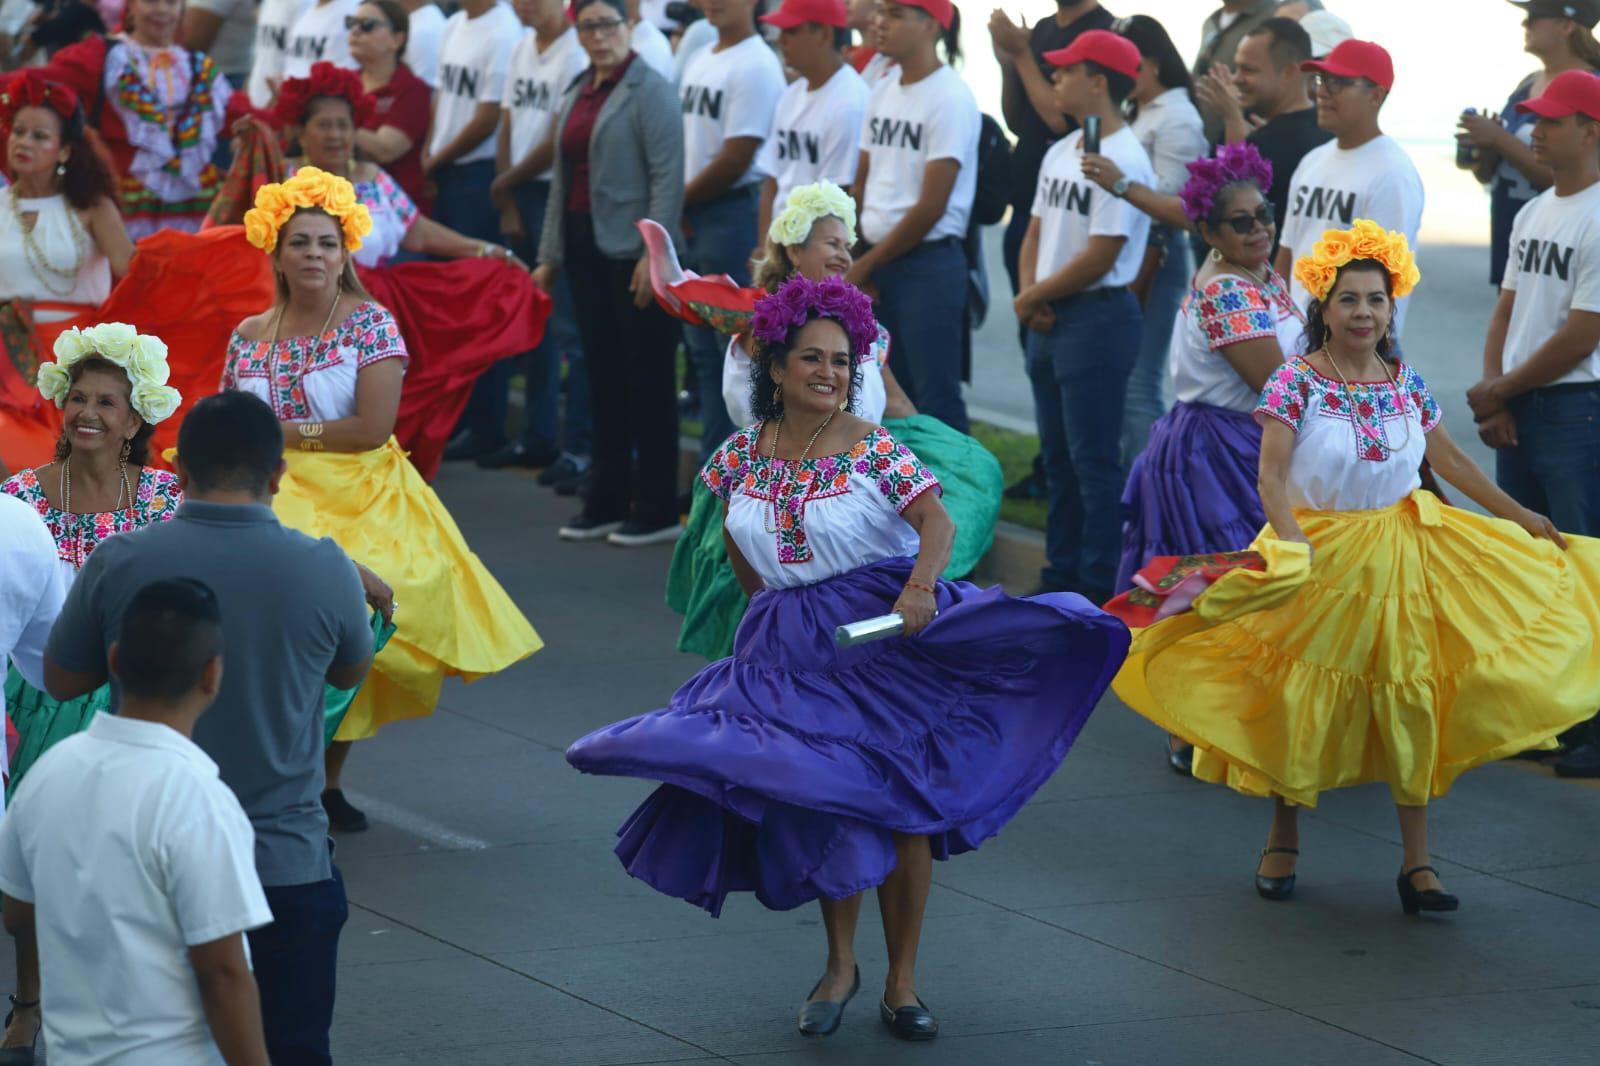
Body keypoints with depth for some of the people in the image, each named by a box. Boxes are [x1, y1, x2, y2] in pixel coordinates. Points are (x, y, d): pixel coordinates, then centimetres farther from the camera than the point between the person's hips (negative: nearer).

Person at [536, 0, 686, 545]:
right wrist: (550, 255, 16)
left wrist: (653, 254, -20)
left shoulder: (649, 90, -9)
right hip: (586, 248, 7)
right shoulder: (576, 95, 14)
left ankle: (657, 509, 2)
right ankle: (607, 501, 16)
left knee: (646, 376, -2)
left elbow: (668, 176, -14)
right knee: (603, 374, 10)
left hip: (632, 251, -7)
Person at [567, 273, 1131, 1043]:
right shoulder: (741, 456, 1)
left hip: (884, 632, -3)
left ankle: (902, 983, 8)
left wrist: (919, 585, -37)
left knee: (899, 806, -2)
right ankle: (839, 965, 21)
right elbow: (739, 546, 18)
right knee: (826, 806, 3)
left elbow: (937, 522, -20)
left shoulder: (873, 450, -11)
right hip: (797, 653, 3)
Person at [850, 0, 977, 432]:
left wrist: (865, 266, -8)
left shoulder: (950, 98, -11)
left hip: (928, 262, -8)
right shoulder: (882, 93, 12)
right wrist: (853, 262, 4)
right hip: (876, 265, 8)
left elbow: (931, 207, -14)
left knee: (936, 398, -6)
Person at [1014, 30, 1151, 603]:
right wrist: (1031, 296, -2)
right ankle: (1062, 572, 23)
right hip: (1049, 318, 9)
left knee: (1094, 458, -5)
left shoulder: (1122, 162, -17)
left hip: (1097, 316, -9)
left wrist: (1034, 297, -9)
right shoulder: (1060, 153, 12)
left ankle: (1098, 584, 0)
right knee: (1058, 454, 15)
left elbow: (1099, 258, -20)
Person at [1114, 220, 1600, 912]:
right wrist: (1293, 543, -33)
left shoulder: (1406, 384, 1)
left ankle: (1416, 862, 8)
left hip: (1403, 555, 3)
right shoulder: (1295, 382, -11)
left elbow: (1448, 458, 15)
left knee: (1409, 703, 2)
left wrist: (1519, 517, 21)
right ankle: (1283, 841, 24)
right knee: (1303, 700, 5)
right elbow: (1271, 476, -17)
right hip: (1318, 556, -3)